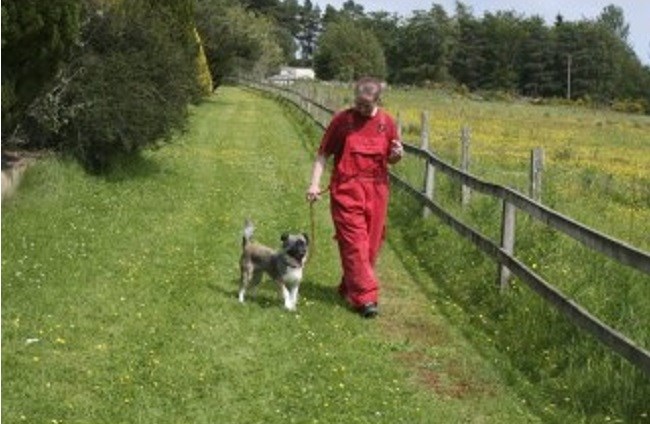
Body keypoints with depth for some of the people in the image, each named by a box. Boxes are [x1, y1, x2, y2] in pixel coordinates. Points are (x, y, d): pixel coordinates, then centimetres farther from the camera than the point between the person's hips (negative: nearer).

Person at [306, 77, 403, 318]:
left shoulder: (386, 123, 4)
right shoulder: (342, 120, -3)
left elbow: (391, 159, 14)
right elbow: (323, 154, 1)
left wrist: (397, 155, -10)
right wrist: (314, 183, -9)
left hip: (376, 190, 3)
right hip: (346, 189, -3)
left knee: (371, 244, 8)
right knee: (354, 243, -7)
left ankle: (349, 287, 26)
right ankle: (365, 297, -5)